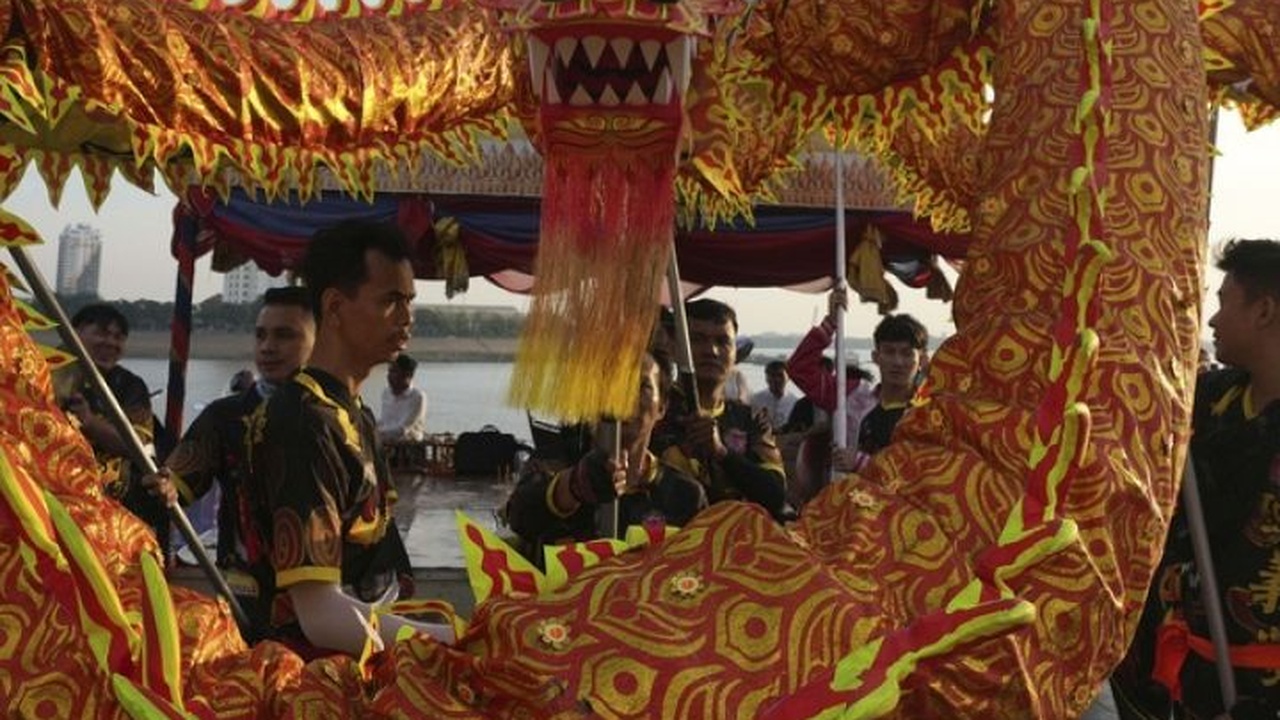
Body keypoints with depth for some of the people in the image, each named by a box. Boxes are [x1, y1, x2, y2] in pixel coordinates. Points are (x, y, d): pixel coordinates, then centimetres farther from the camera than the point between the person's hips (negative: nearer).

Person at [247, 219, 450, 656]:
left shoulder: (356, 414, 14)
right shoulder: (305, 424, -15)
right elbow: (321, 616, -22)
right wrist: (456, 639, -28)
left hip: (367, 650, 8)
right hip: (321, 660, -8)